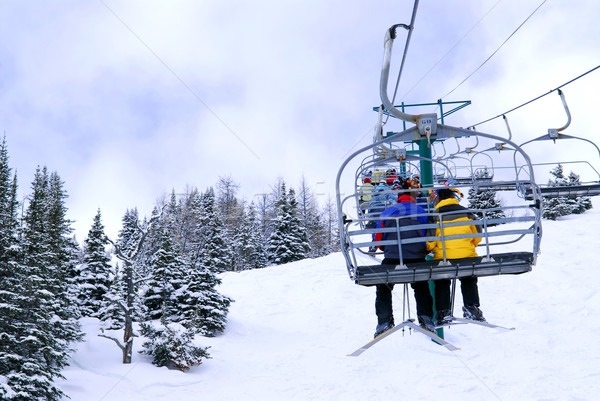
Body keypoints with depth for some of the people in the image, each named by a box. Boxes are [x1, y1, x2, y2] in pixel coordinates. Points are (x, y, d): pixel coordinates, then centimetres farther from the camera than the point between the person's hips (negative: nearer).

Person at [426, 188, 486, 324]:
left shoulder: (436, 217, -8)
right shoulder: (467, 213, 1)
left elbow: (429, 243, -9)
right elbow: (478, 235, 8)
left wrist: (432, 250, 14)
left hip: (443, 258, -2)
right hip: (467, 257, 2)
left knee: (442, 284, 18)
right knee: (469, 282, 25)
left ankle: (443, 312, 10)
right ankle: (471, 307, 15)